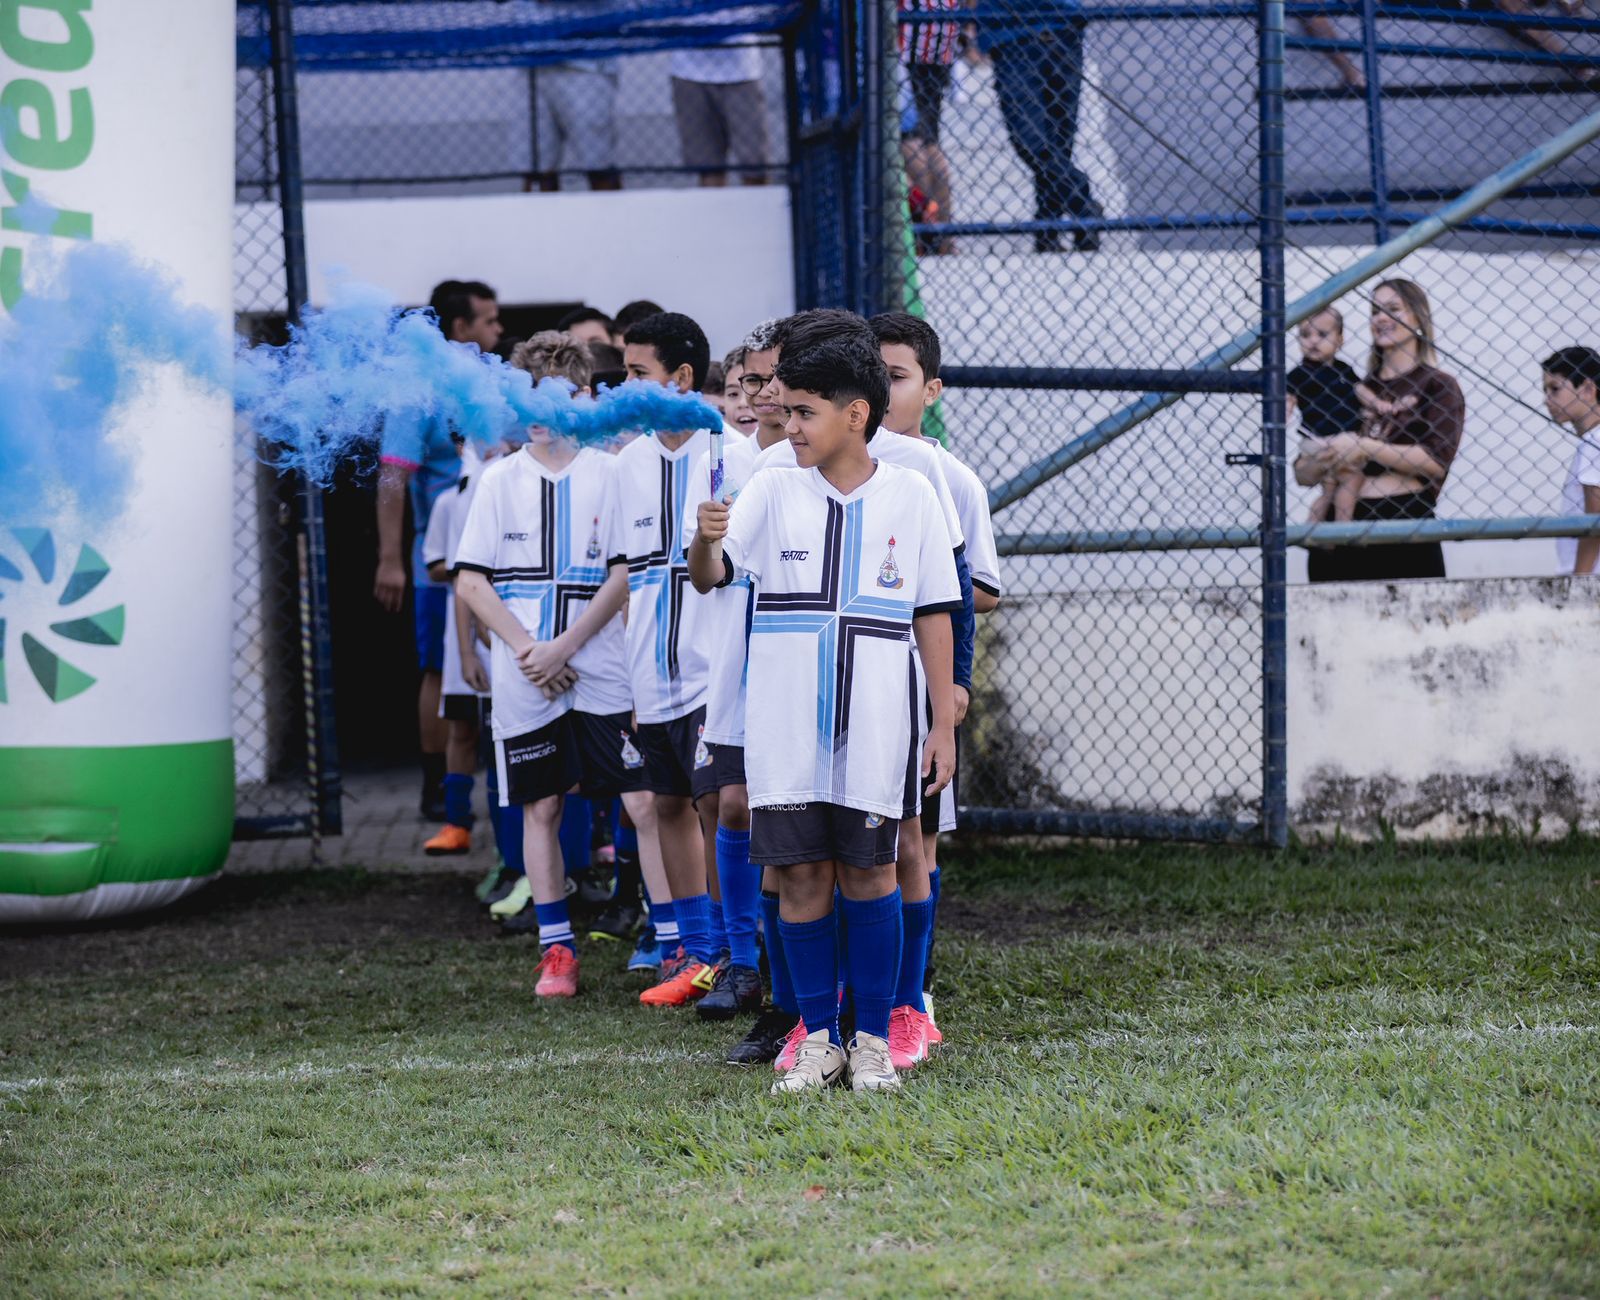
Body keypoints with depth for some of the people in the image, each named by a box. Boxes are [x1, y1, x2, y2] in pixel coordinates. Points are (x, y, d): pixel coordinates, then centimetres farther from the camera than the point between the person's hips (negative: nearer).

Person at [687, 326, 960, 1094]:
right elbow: (709, 575, -8)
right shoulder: (774, 491, 4)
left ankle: (873, 1039, 13)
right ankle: (818, 1039, 12)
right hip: (785, 729, 1)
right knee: (802, 874, 2)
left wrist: (945, 724, 4)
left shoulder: (911, 498, 3)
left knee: (869, 872, 2)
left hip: (874, 729, -1)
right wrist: (705, 541, -32)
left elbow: (933, 616, 6)